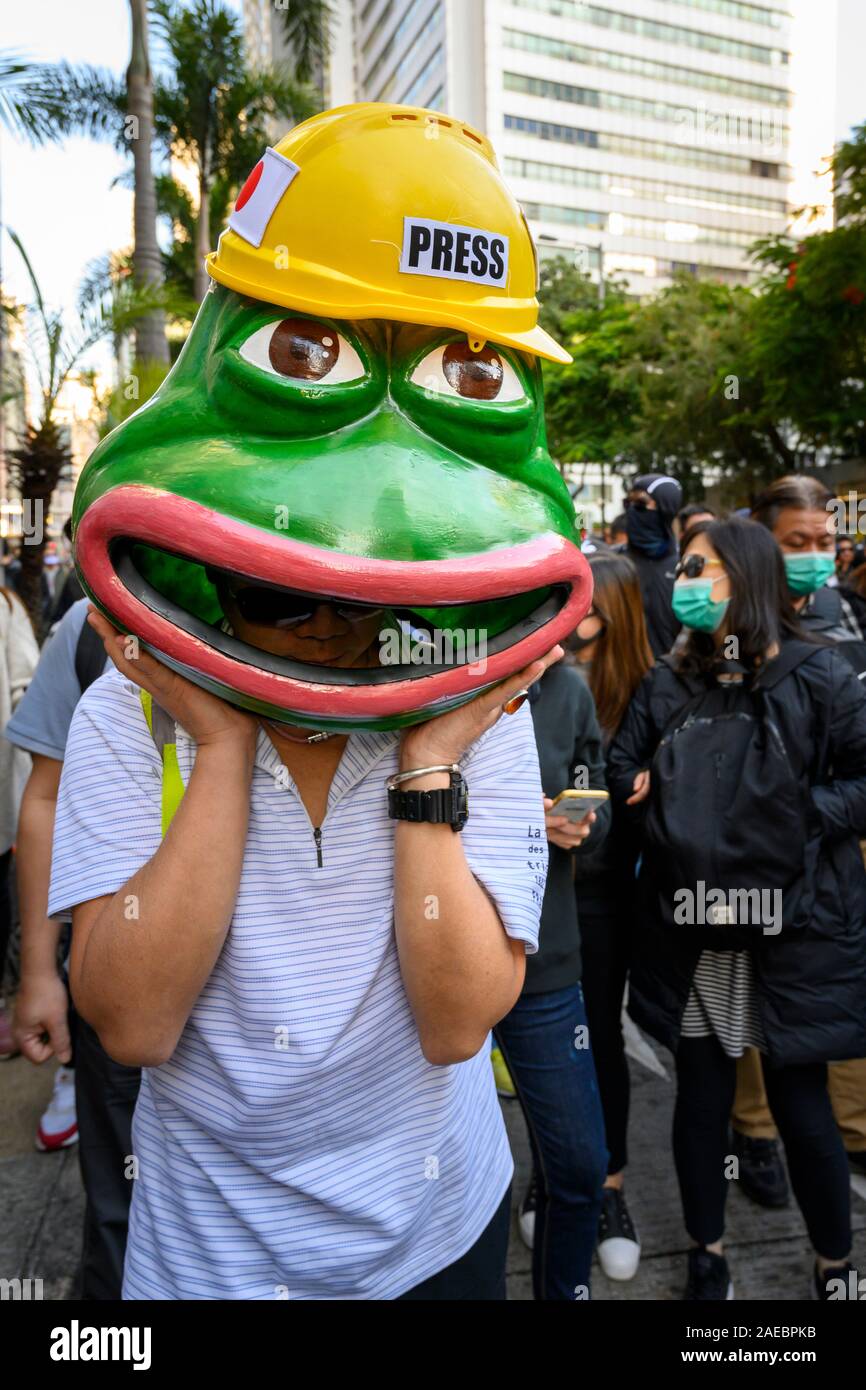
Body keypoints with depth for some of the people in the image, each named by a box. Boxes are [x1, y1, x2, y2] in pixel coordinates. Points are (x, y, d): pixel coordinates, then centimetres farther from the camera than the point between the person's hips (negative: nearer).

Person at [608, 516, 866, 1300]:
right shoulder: (667, 685, 7)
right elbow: (623, 770, 9)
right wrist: (637, 787, -12)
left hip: (796, 925, -3)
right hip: (692, 928, 4)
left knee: (800, 1103, 9)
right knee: (700, 1096, 15)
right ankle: (707, 1255, 37)